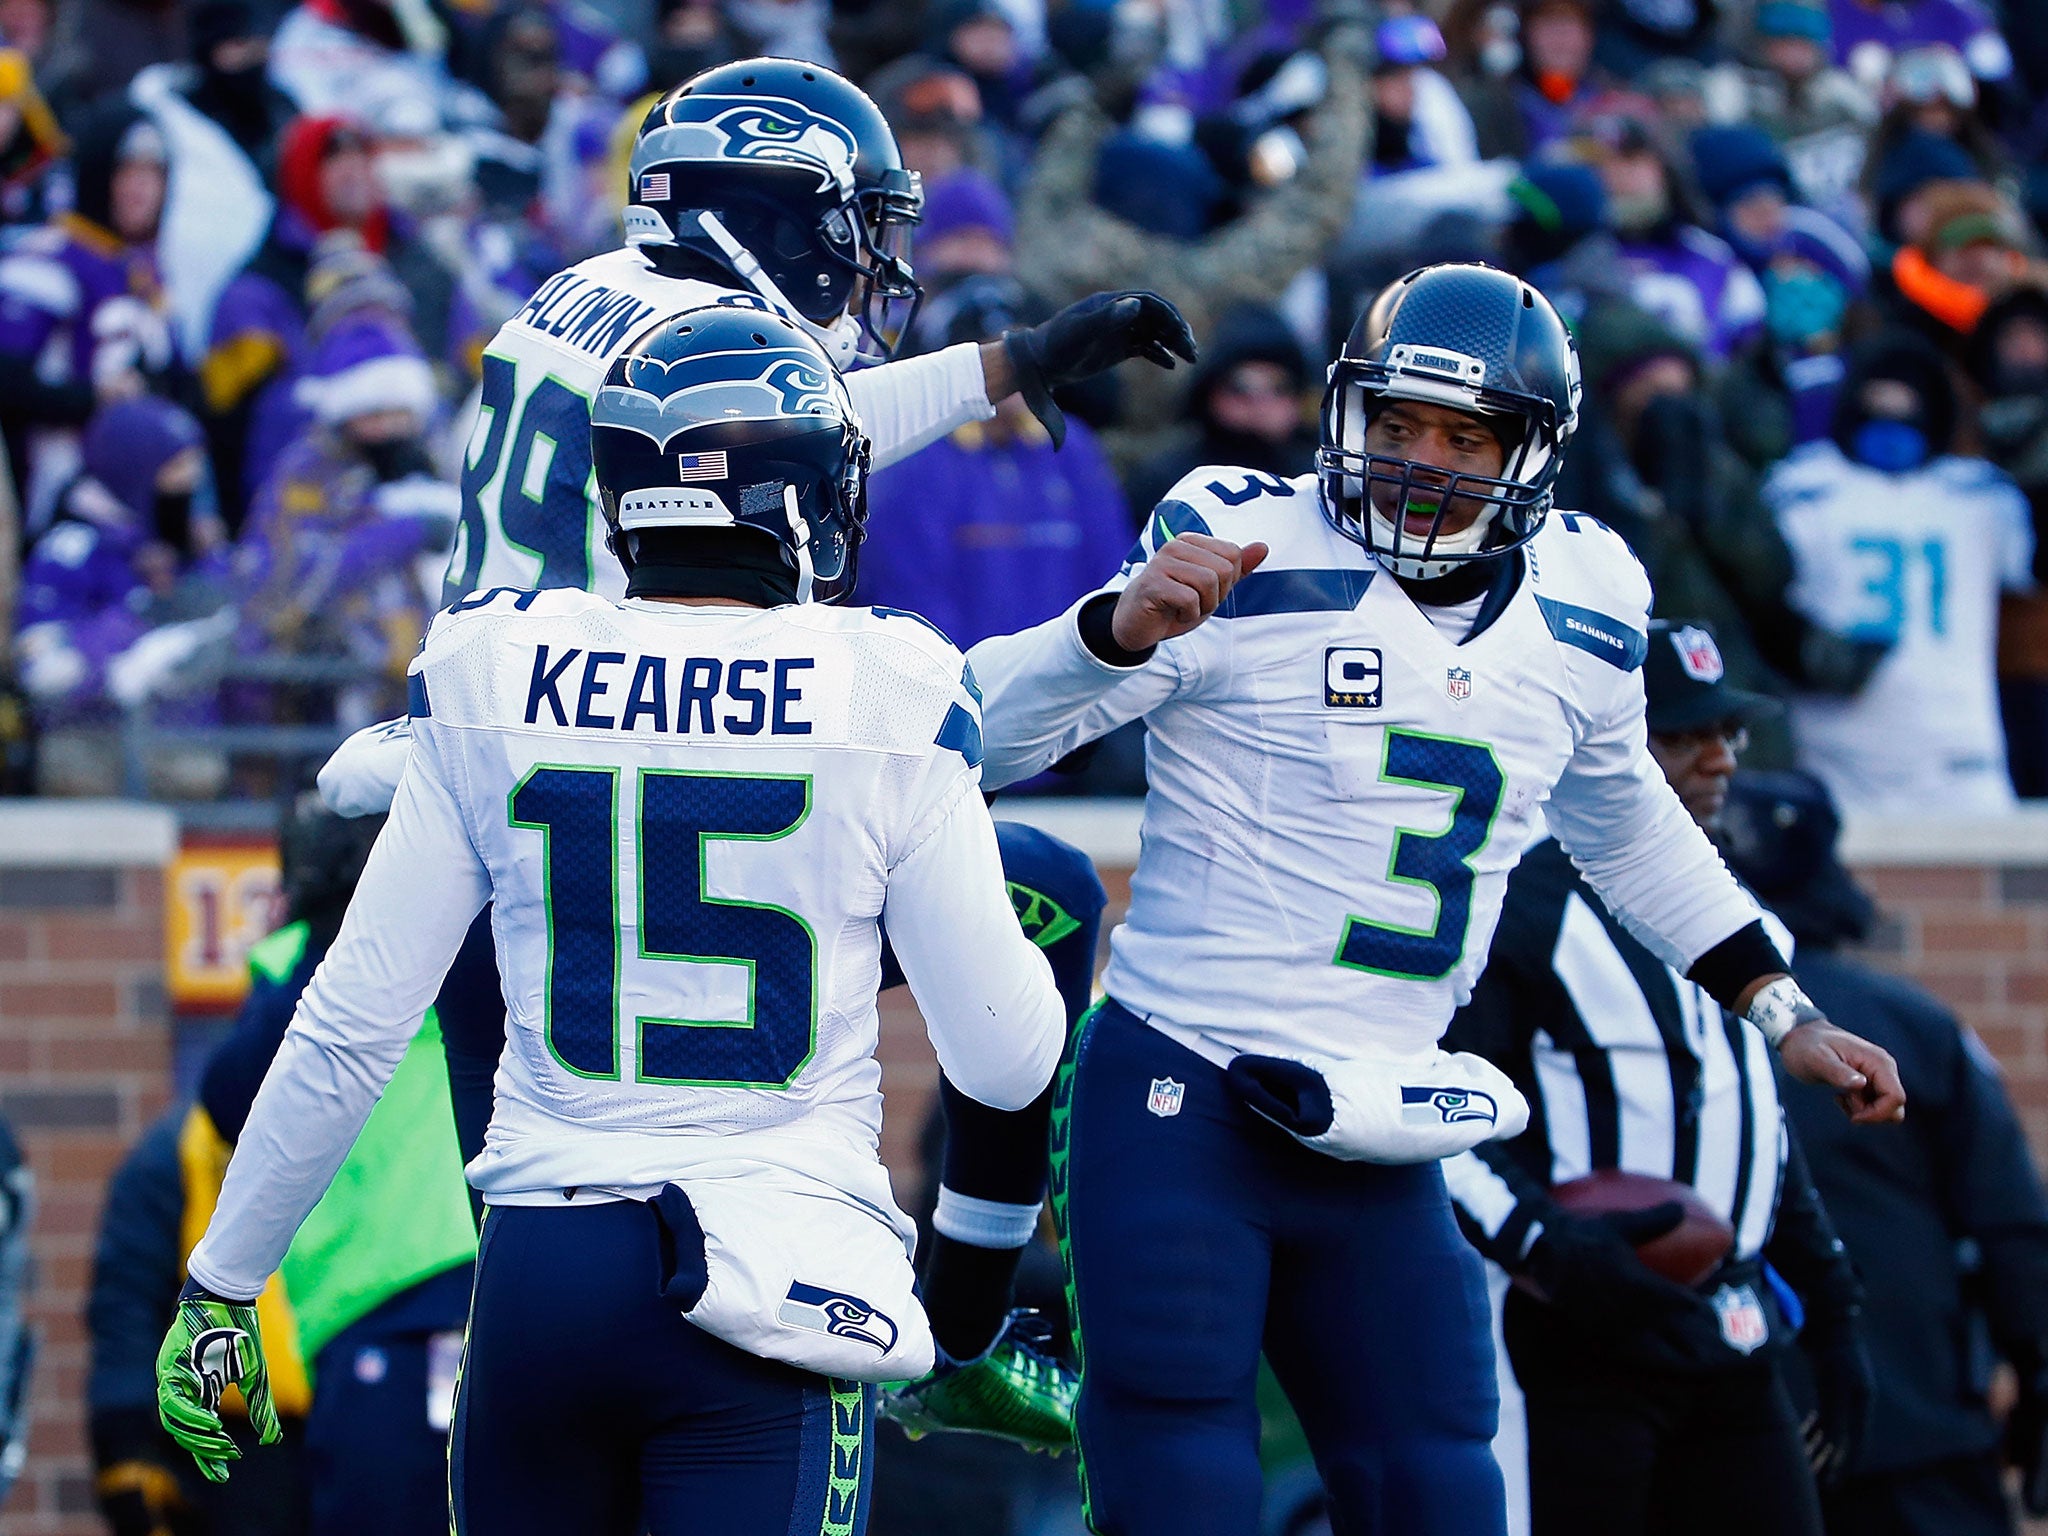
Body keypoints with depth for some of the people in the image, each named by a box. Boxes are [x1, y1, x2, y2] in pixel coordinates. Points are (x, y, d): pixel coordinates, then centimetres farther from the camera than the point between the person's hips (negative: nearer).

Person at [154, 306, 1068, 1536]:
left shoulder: (497, 683, 1)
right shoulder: (893, 704, -5)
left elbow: (349, 1030, 4)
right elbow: (1008, 1063, 0)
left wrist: (222, 1285, 14)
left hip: (539, 1283, 3)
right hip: (775, 1286, -3)